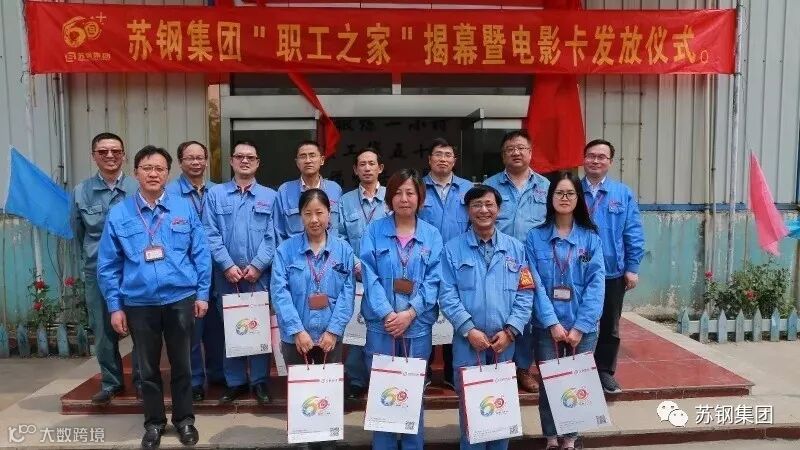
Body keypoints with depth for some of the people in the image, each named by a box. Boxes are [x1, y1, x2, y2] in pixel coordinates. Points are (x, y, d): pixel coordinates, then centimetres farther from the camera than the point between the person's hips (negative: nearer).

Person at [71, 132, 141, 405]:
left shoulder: (138, 189, -5)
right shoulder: (81, 192, 3)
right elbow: (79, 234, 15)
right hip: (97, 273, 2)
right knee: (103, 330, 10)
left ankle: (142, 380, 22)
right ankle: (111, 382, 26)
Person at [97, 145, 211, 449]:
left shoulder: (184, 209, -1)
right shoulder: (119, 214, 0)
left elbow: (201, 254, 2)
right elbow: (108, 265, 2)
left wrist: (202, 294, -1)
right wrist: (115, 306, 0)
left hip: (180, 300, 0)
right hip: (139, 304, 1)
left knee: (181, 364, 12)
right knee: (148, 368, 14)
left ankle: (184, 419, 30)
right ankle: (154, 422, 31)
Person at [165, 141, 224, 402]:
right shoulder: (170, 193, -5)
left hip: (214, 268, 4)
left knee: (216, 323, 12)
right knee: (190, 327, 4)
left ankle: (217, 373, 29)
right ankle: (194, 381, 19)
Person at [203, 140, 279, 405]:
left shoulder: (270, 197, 7)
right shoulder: (215, 194, 6)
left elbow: (272, 237, 0)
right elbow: (211, 234, -1)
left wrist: (257, 265, -11)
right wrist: (228, 265, -11)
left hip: (260, 275, 0)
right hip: (227, 276, 0)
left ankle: (260, 381, 17)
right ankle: (234, 382, 20)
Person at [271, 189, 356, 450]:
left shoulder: (344, 250, 0)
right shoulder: (286, 249, -4)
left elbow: (348, 293, -4)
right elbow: (280, 292, -10)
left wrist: (333, 330, -12)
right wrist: (297, 330, -16)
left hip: (330, 337, 1)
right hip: (295, 338, -1)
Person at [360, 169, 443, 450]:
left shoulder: (432, 235, 4)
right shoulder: (374, 231, 1)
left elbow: (434, 280, -3)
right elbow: (369, 276, -6)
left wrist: (410, 313, -14)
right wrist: (387, 314, -16)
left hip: (418, 326, 1)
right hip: (381, 325, -1)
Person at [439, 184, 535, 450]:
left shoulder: (516, 249, 7)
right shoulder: (453, 249, 0)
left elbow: (525, 293, 2)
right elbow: (447, 295, -6)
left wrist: (510, 331, -9)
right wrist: (469, 330, -15)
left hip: (505, 343, 2)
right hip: (467, 342, -2)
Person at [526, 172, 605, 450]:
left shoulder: (590, 237, 2)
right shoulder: (535, 237, -1)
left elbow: (596, 283, -5)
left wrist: (580, 326, -12)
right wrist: (552, 322, -14)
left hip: (583, 327, 1)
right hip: (547, 326, -1)